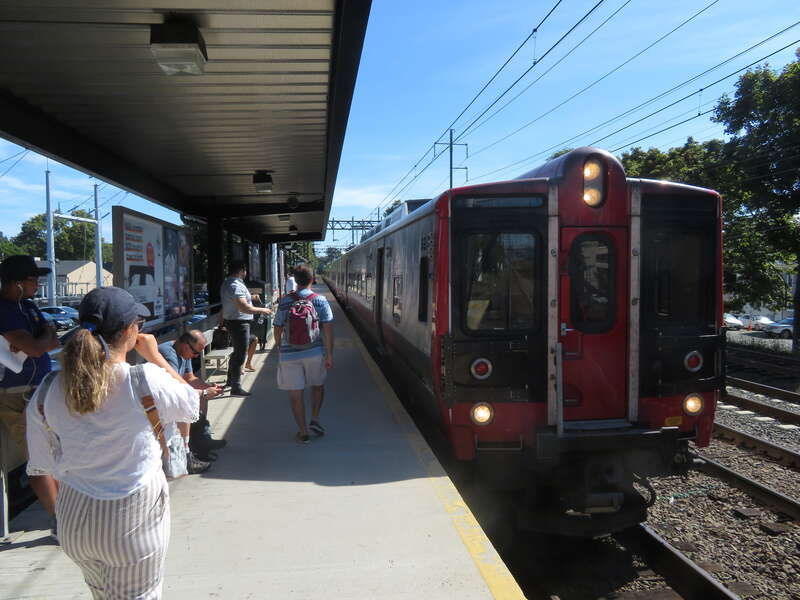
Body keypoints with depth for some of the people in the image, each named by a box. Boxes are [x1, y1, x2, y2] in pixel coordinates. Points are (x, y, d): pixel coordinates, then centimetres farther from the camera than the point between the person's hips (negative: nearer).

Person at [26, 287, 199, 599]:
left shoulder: (48, 391, -8)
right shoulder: (146, 380, -22)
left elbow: (45, 465, 2)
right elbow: (190, 404, -3)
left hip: (74, 518, 5)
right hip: (133, 519, -4)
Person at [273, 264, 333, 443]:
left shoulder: (285, 302, -3)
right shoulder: (320, 301, -5)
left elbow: (277, 329, 3)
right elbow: (328, 329, -9)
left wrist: (279, 349, 19)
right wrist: (329, 355, -5)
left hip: (289, 354, 0)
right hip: (314, 352, 0)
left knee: (295, 394, 7)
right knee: (318, 385, 25)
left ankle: (303, 432, 12)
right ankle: (315, 419, 17)